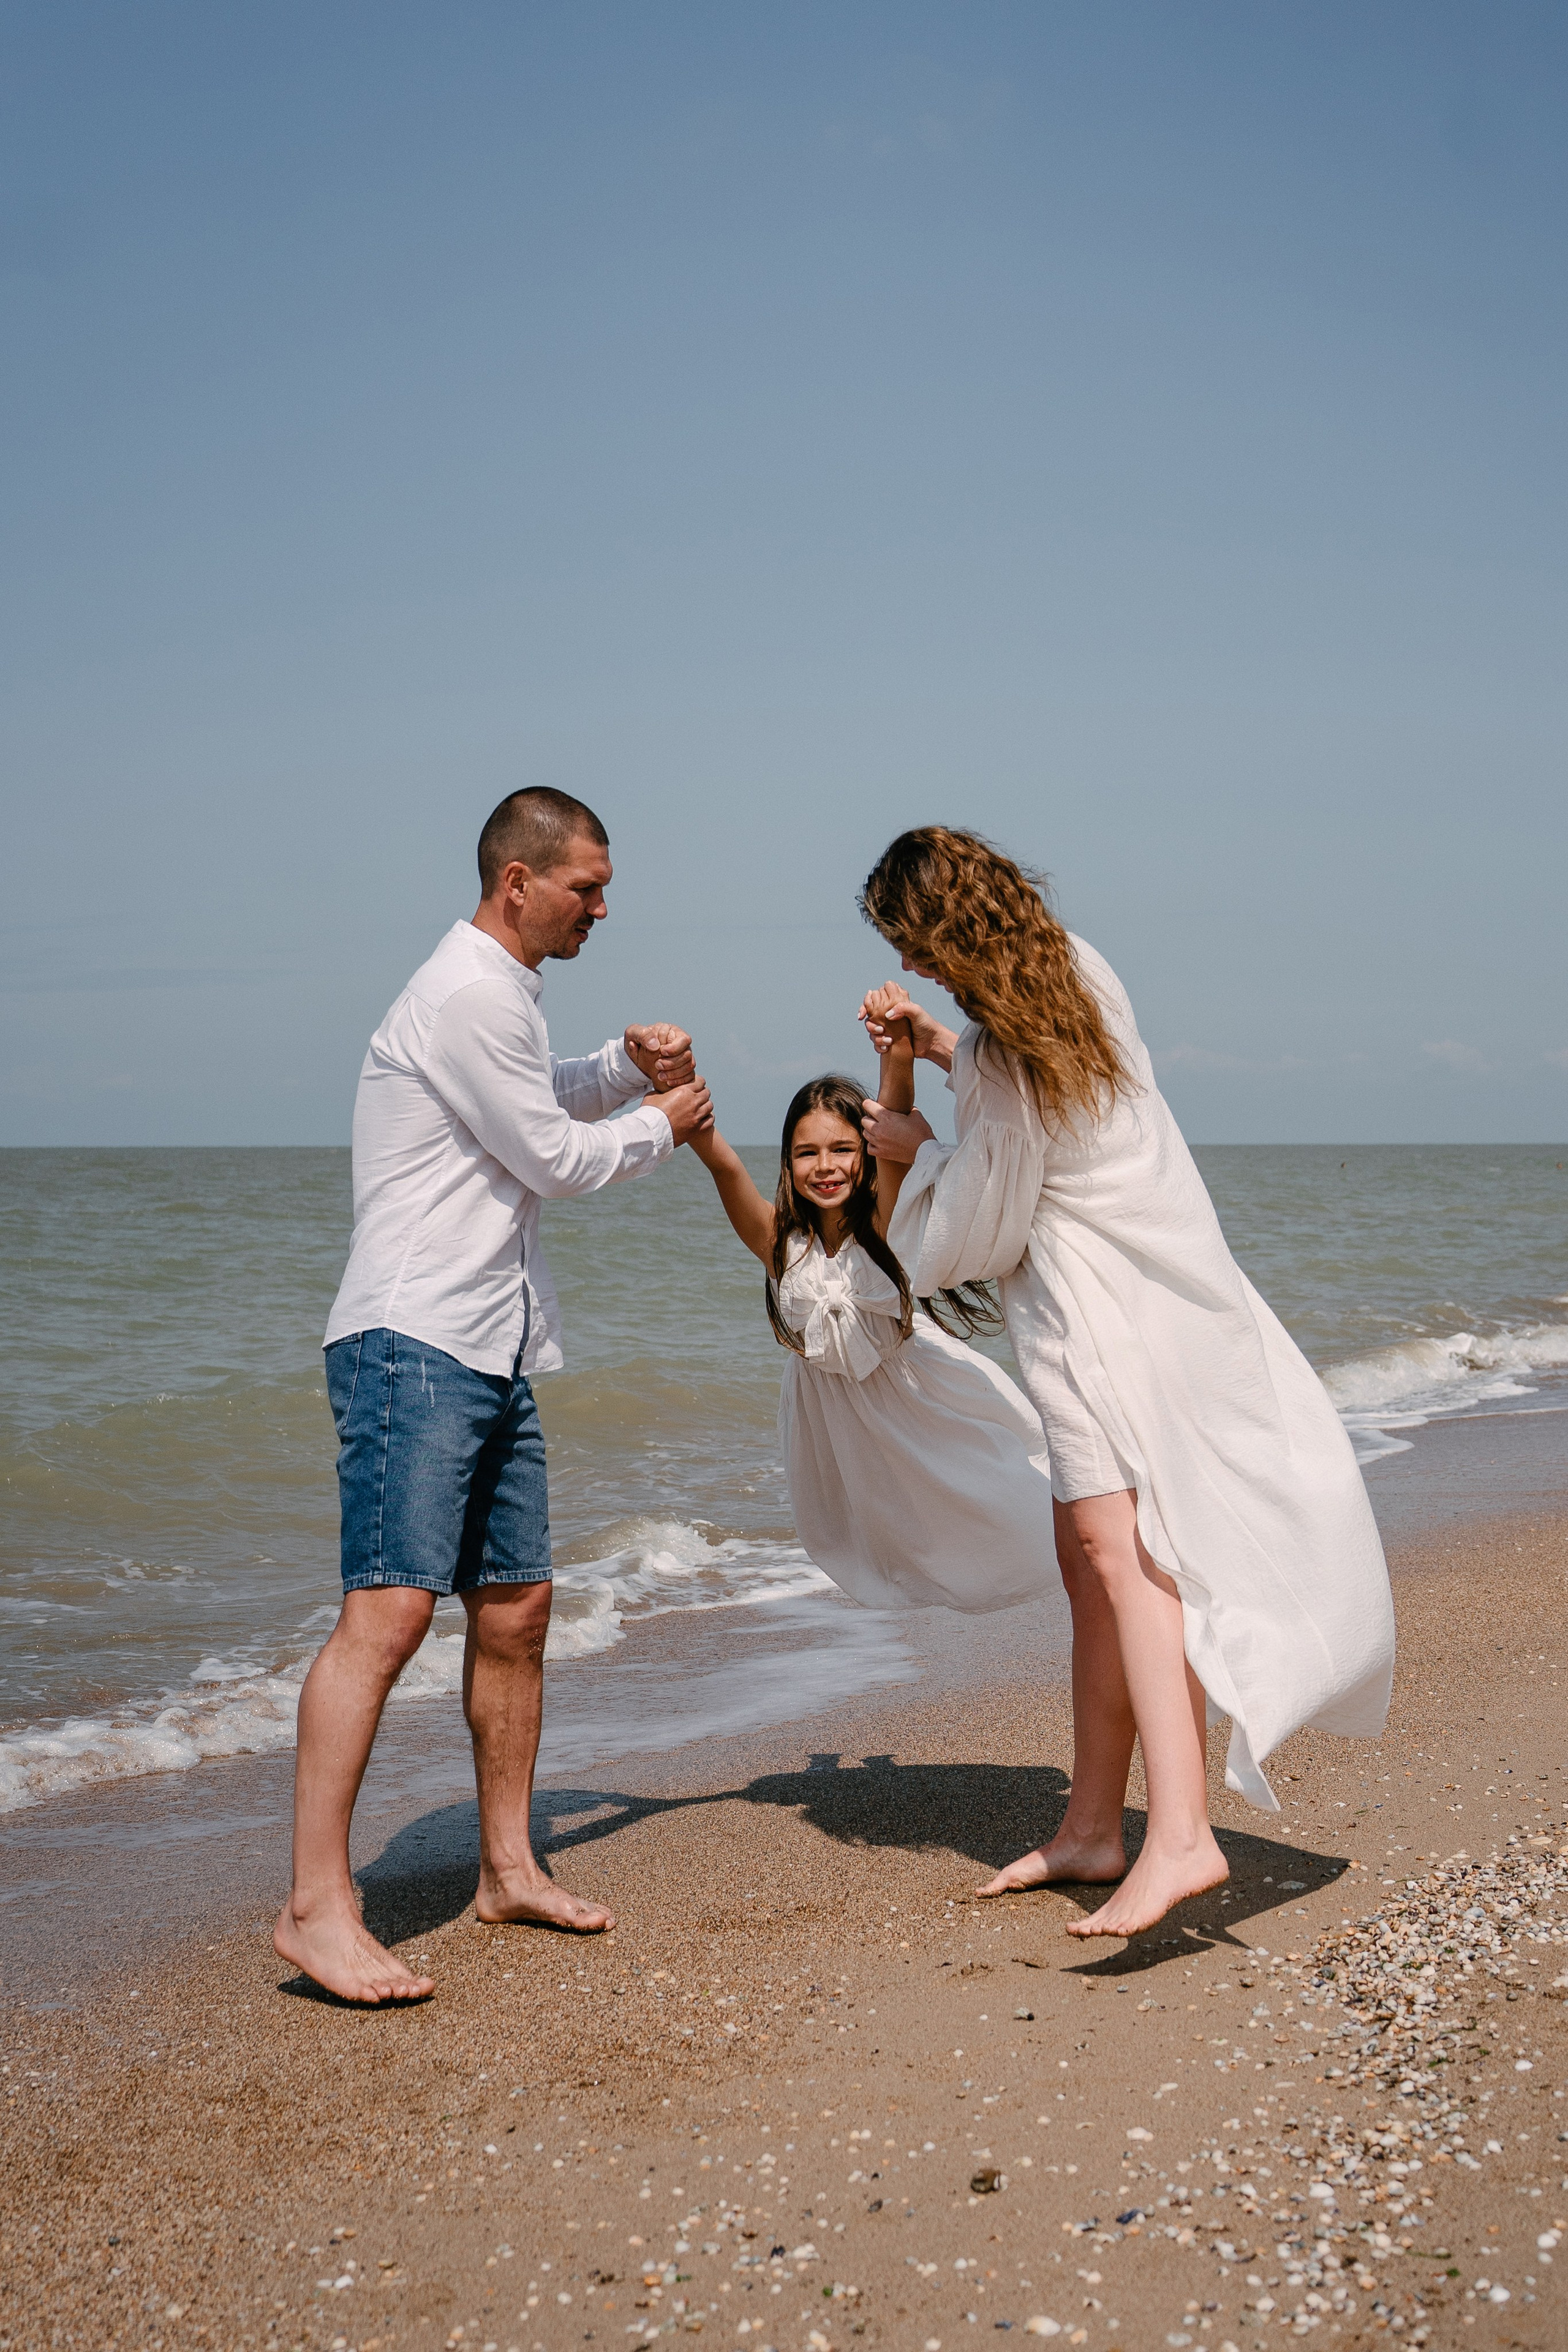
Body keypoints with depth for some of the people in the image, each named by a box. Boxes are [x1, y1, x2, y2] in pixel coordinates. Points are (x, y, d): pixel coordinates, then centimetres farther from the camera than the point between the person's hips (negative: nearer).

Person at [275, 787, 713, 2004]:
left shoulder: (506, 993, 21)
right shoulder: (467, 993, -11)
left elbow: (543, 1104, 39)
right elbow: (552, 1157, -9)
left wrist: (625, 1064, 20)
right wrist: (660, 1125, 8)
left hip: (493, 1355, 10)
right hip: (411, 1344, -10)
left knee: (516, 1607, 11)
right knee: (392, 1608, -17)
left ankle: (509, 1869, 21)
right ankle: (318, 1905, -16)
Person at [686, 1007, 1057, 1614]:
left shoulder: (882, 1222, -26)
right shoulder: (778, 1239, -23)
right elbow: (722, 1162, -39)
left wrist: (898, 1053, -63)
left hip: (910, 1380, -2)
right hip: (829, 1401, 2)